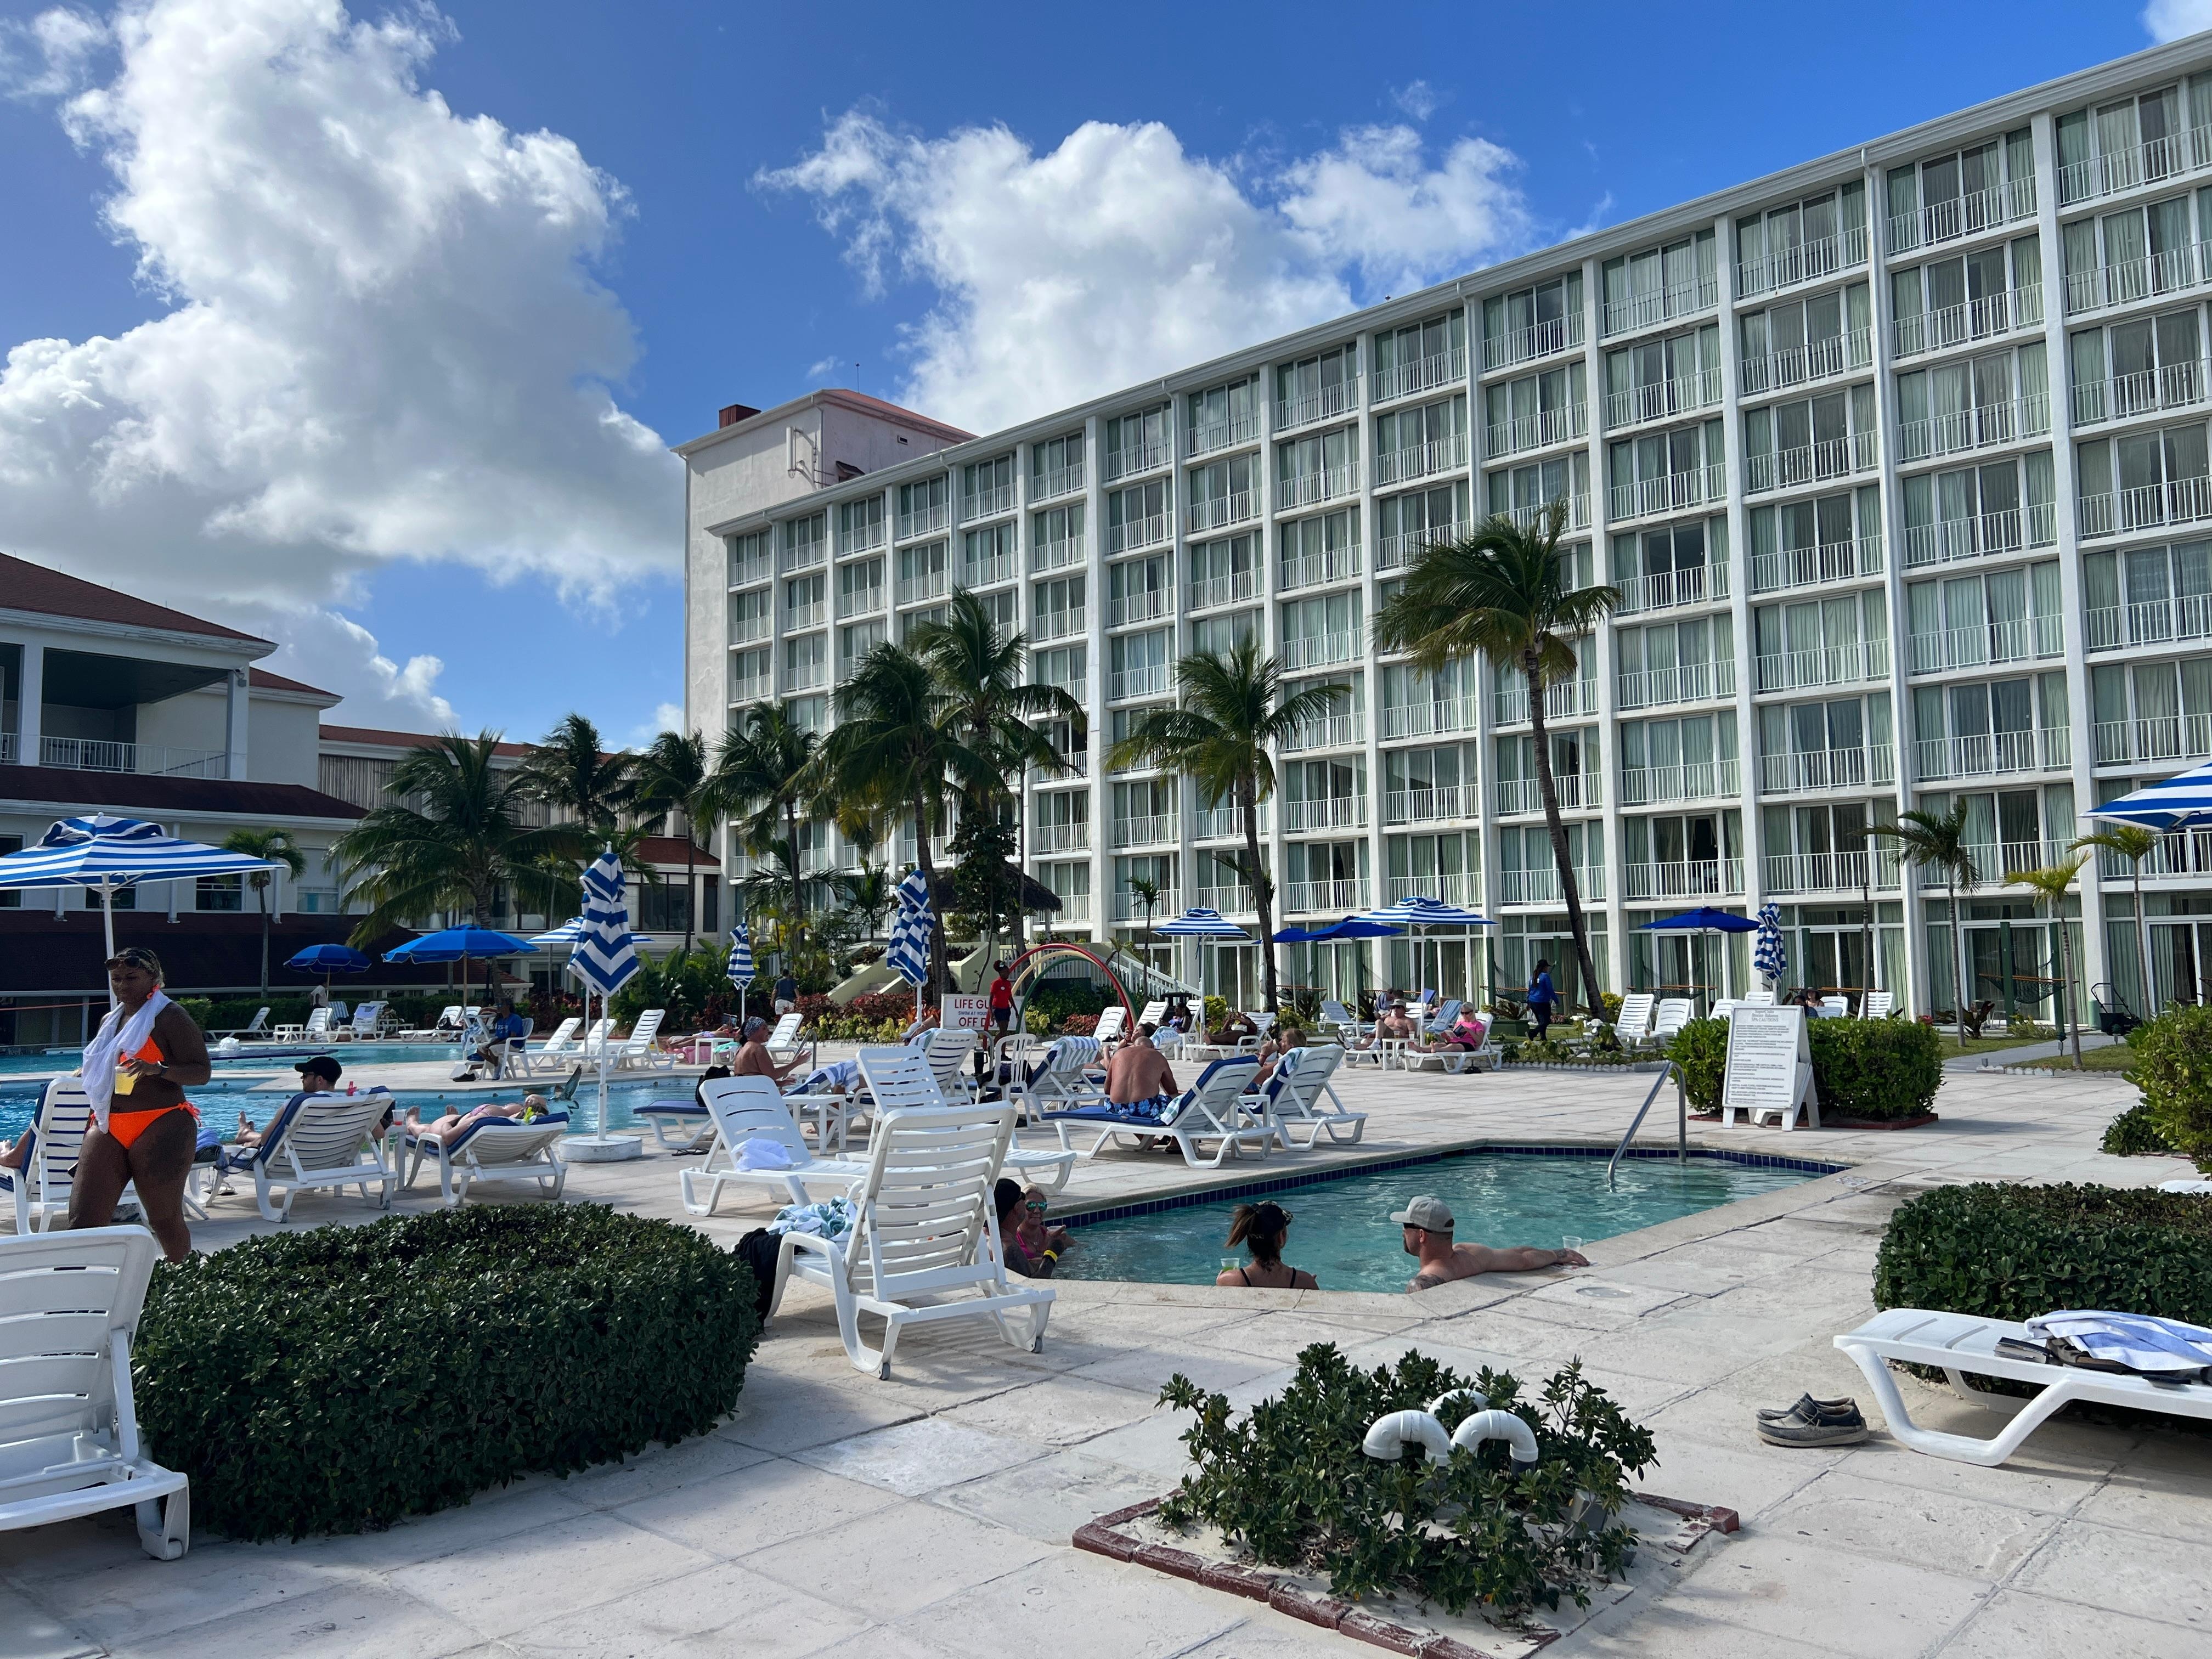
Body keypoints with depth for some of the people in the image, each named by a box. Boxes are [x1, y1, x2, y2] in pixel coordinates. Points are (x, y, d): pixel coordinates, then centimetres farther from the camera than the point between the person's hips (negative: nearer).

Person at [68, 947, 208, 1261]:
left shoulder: (168, 1017, -6)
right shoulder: (111, 1020, 17)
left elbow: (202, 1072, -12)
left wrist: (157, 1069, -28)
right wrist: (98, 1119, 26)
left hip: (160, 1129, -7)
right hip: (108, 1129, 7)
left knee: (165, 1220, 3)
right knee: (83, 1221, -5)